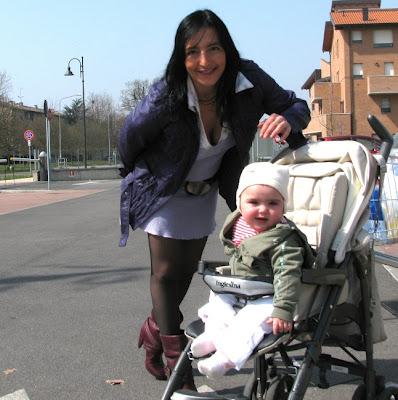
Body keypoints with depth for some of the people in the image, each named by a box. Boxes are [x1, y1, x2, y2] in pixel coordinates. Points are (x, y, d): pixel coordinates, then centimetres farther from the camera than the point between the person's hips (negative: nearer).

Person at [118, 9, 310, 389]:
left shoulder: (249, 79, -26)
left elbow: (296, 105, -11)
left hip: (205, 190, 4)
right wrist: (137, 177, 4)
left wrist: (286, 120, -36)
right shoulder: (165, 97, -35)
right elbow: (130, 139, -15)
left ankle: (155, 329, 44)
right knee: (166, 273, 2)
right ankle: (174, 355, 22)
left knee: (187, 270, 17)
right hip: (165, 189, -4)